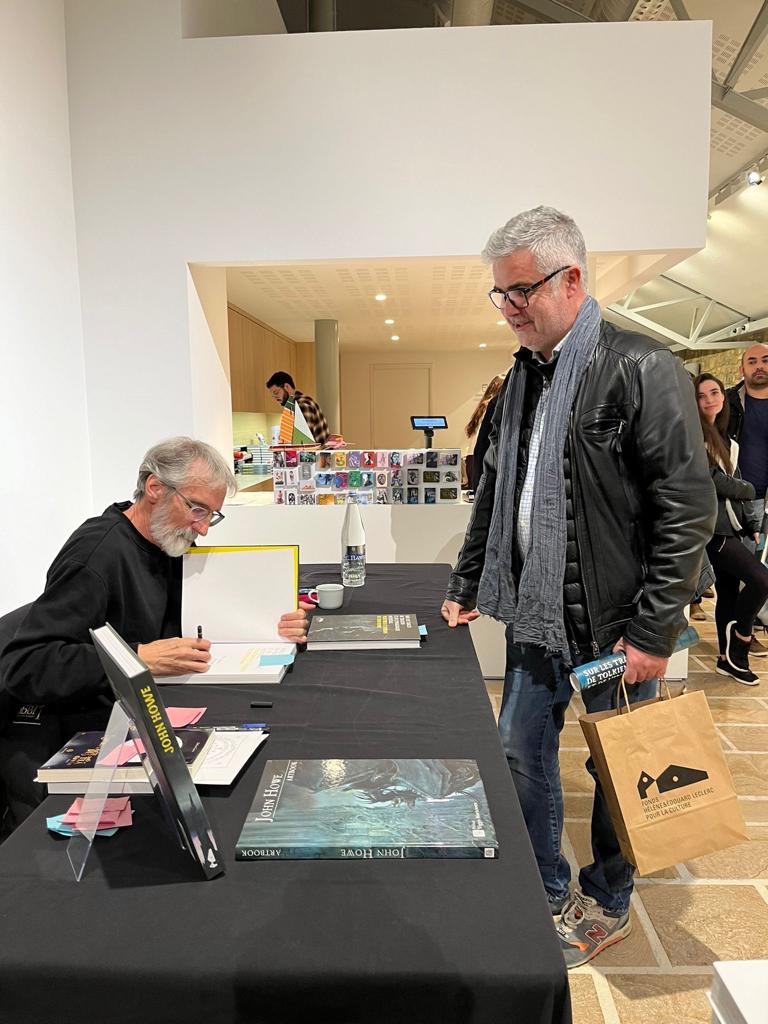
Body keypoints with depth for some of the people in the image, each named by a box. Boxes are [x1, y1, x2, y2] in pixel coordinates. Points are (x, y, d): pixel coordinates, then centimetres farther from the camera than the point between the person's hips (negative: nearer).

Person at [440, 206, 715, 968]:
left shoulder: (641, 369, -13)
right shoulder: (522, 378, 8)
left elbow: (686, 511, -15)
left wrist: (651, 631, -16)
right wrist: (466, 587, 15)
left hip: (613, 620, -6)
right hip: (536, 612, 7)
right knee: (521, 753, 14)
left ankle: (606, 905, 38)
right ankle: (547, 892, 38)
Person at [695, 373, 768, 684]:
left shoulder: (726, 440, 17)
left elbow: (733, 481, 16)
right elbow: (711, 479, -16)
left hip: (729, 525, 8)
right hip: (712, 527, -8)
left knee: (729, 590, 10)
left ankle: (730, 658, 19)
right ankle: (741, 630, 9)